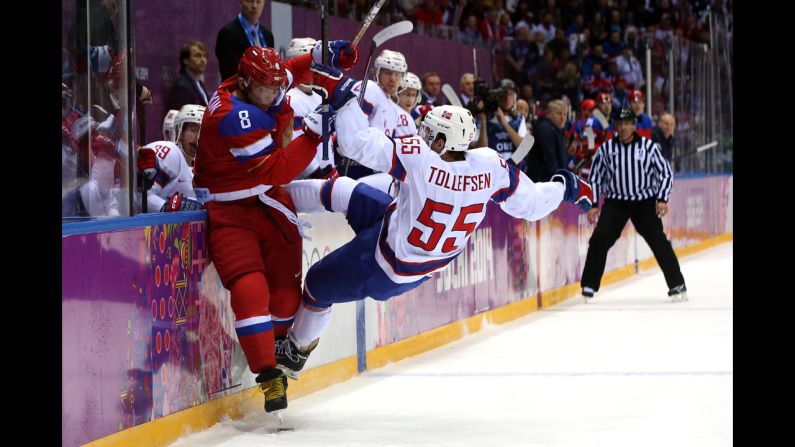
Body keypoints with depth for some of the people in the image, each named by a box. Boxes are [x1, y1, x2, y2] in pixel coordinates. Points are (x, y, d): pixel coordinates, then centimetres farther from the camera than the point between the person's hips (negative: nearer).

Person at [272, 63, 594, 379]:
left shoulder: (417, 157, -35)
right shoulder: (490, 165, -21)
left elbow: (358, 143, -37)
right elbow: (530, 204, -10)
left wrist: (340, 94, -29)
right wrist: (566, 187, 7)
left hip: (388, 266, -6)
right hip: (435, 259, 7)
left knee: (318, 285, 20)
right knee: (342, 192, 15)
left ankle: (295, 351, 40)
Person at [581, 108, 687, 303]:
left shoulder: (648, 146, -4)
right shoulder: (606, 148, 0)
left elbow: (665, 173, 1)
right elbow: (595, 177, 10)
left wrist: (662, 199, -10)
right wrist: (594, 205, 3)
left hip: (645, 202, -1)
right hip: (615, 202, 1)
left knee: (658, 241, -9)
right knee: (599, 240, -13)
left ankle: (677, 285, -1)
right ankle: (589, 287, -5)